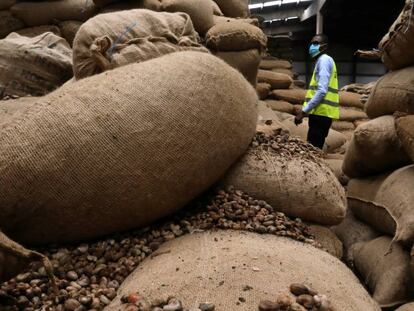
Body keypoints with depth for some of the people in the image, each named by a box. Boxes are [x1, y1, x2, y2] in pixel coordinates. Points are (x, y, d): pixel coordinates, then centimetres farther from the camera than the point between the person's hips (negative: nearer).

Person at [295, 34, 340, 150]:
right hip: (321, 113, 10)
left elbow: (322, 91, -19)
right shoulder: (323, 60, 22)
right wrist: (304, 110, 19)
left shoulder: (324, 60, -8)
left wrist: (304, 111, -18)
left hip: (321, 113, -10)